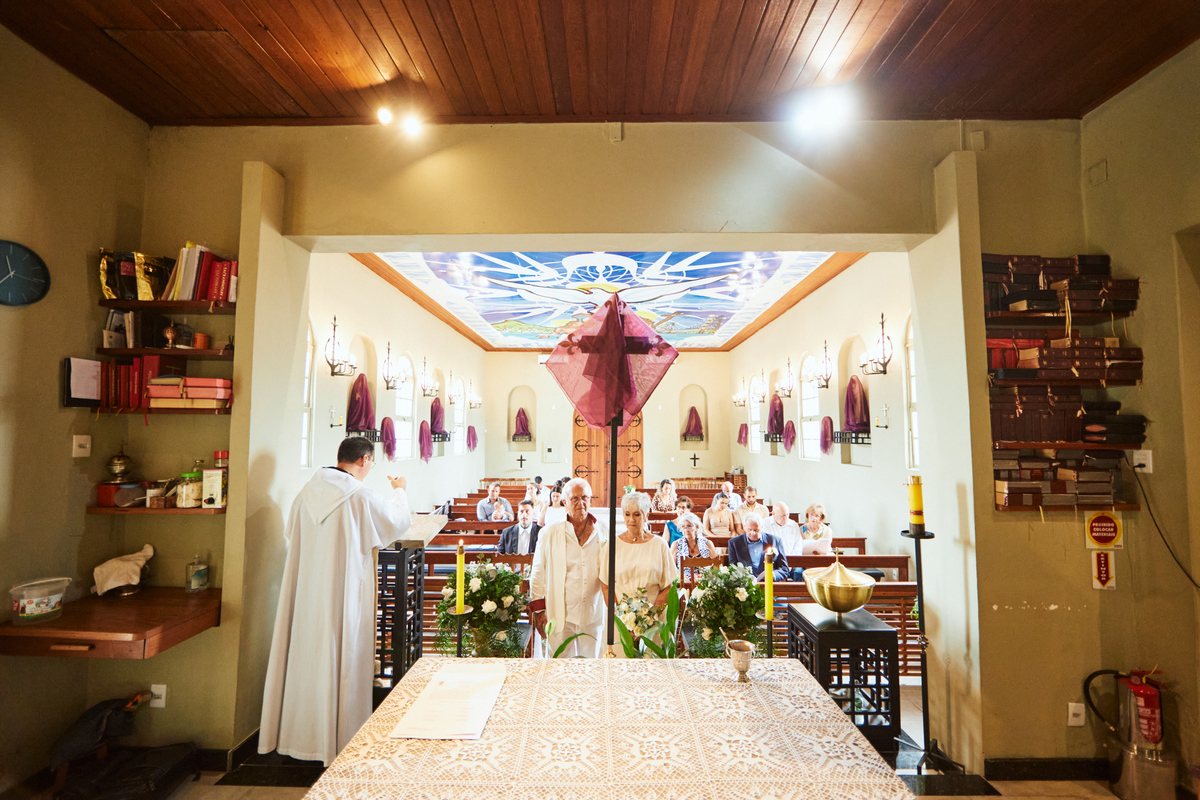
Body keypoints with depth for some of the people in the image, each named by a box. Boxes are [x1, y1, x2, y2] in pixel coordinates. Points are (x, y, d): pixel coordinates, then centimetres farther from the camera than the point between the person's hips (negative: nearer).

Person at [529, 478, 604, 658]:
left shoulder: (602, 533, 2)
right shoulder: (549, 533, -3)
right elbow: (537, 574, 1)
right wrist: (538, 610, -1)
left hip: (593, 617, 2)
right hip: (561, 616, -2)